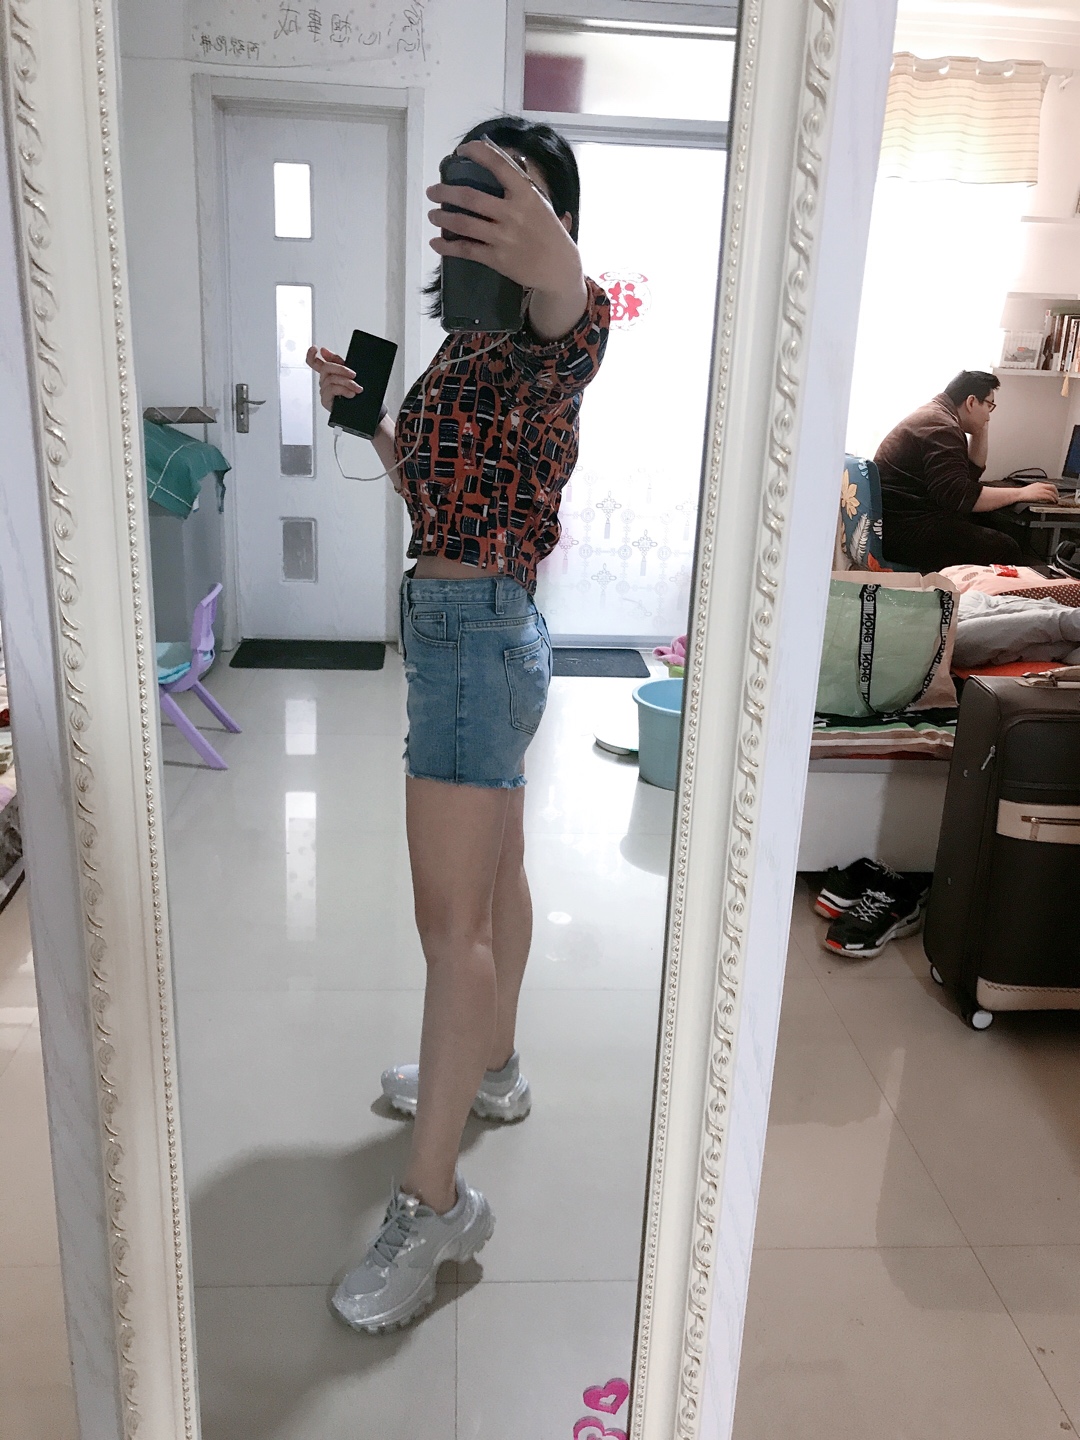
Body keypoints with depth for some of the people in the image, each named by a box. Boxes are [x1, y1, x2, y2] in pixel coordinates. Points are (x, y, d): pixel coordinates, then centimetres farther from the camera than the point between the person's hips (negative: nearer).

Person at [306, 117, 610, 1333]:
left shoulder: (536, 345, -13)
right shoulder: (467, 339, 15)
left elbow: (569, 337, -40)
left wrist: (559, 279, -61)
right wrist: (365, 408, 10)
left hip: (476, 631, -10)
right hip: (478, 628, 10)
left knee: (449, 916, -8)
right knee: (494, 871, 19)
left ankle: (432, 1204, 2)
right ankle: (490, 1068, 37)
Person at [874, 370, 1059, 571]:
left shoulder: (936, 415, 17)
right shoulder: (941, 426, -15)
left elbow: (971, 474, 25)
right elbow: (958, 496, -25)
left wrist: (980, 430, 14)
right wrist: (1021, 493, -19)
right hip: (903, 529, -11)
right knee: (1005, 549, -14)